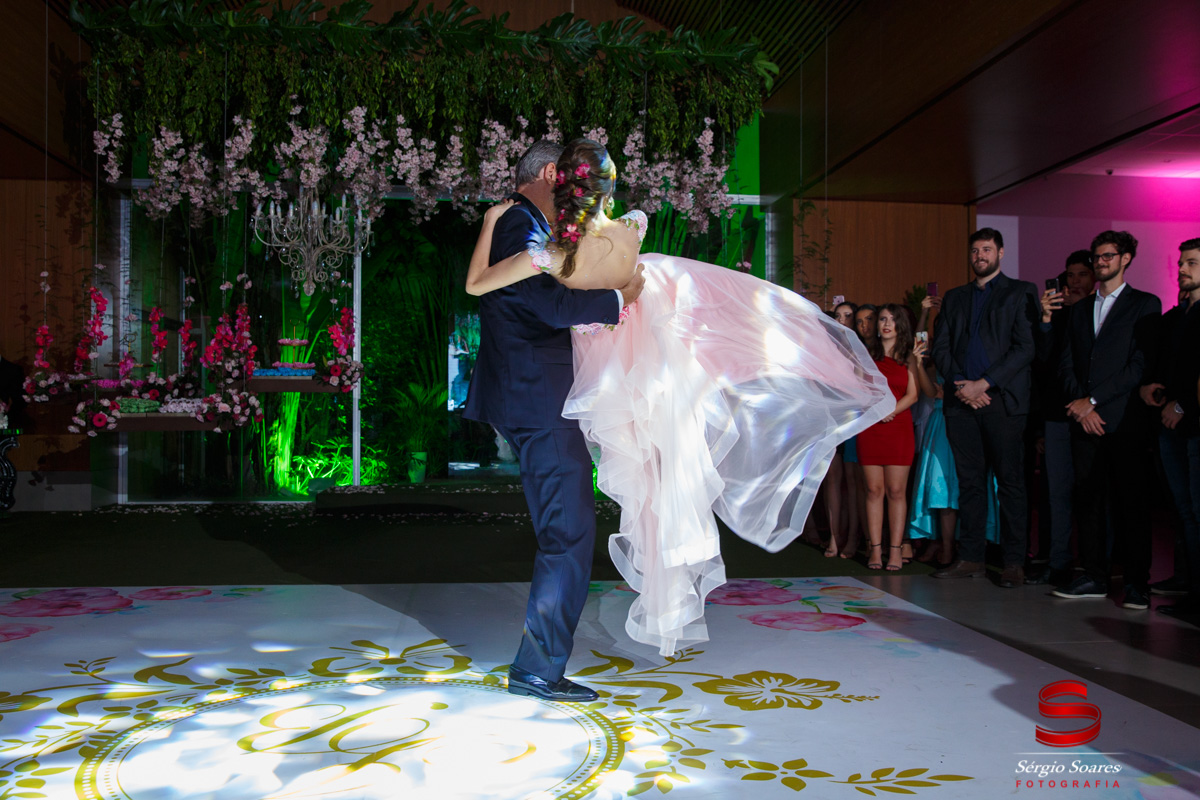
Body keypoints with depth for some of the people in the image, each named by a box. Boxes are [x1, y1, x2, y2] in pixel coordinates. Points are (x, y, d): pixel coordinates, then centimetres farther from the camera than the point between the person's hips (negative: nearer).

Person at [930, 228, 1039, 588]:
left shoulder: (1020, 292, 6)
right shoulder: (954, 297, 19)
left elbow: (1025, 348, -4)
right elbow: (940, 348, 12)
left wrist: (984, 383, -12)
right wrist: (960, 383, -5)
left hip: (1003, 400, -4)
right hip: (962, 401, 4)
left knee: (1010, 481, -2)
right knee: (969, 481, 7)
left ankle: (1014, 562, 4)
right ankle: (970, 557, 12)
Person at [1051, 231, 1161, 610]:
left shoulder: (1145, 305, 5)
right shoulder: (1079, 310, 20)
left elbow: (1141, 363, -6)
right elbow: (1066, 364, 13)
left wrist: (1094, 399, -11)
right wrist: (1079, 402, -4)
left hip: (1125, 420, -4)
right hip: (1085, 420, 5)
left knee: (1130, 503, -3)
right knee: (1087, 500, 4)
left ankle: (1137, 583, 4)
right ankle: (1094, 578, 12)